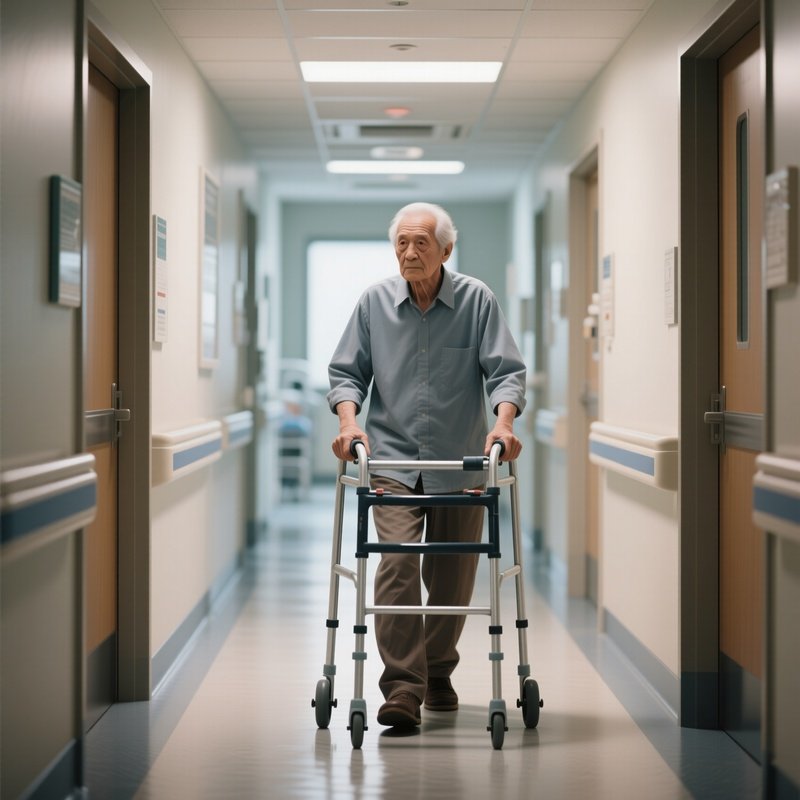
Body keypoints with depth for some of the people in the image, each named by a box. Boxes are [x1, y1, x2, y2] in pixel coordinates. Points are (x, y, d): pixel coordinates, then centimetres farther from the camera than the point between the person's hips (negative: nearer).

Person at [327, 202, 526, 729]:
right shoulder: (375, 302, 2)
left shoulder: (477, 301, -3)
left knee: (453, 577, 8)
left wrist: (503, 423, -23)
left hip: (460, 463, 0)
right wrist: (349, 421, -11)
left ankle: (438, 674, 29)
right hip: (393, 459, 0)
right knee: (397, 563, -15)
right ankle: (402, 689, -15)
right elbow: (348, 371, 6)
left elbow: (505, 370, -6)